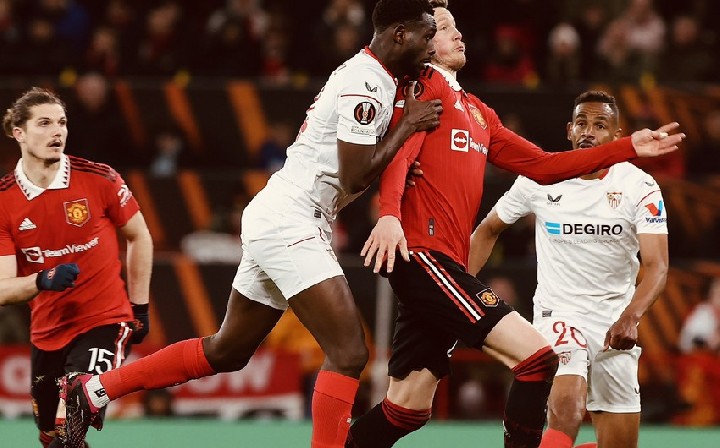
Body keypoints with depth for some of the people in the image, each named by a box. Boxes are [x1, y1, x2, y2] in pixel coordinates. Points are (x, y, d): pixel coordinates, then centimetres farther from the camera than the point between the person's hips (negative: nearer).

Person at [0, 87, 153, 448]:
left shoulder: (99, 180, -10)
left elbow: (139, 237, 6)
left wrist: (140, 307, 5)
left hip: (105, 322, -3)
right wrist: (42, 280, -30)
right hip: (47, 332, 3)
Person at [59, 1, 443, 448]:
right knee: (349, 354, -15)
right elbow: (355, 177, -18)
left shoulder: (369, 76, 14)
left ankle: (93, 389, 27)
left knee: (226, 352, 19)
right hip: (289, 223, -10)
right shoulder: (367, 82, -16)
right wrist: (407, 126, -9)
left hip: (276, 221, 10)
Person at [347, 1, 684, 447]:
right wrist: (389, 214, -37)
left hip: (447, 264, 9)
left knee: (408, 409, 9)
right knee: (537, 356, -16)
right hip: (424, 253, -9)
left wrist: (628, 148, 24)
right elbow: (398, 155, -18)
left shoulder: (475, 111, 27)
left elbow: (541, 165, 27)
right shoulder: (422, 90, -1)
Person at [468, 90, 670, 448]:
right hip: (558, 314, -2)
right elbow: (488, 230, 12)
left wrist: (630, 318, -34)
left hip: (616, 323, 2)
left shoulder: (641, 187, -8)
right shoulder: (539, 179, -5)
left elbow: (656, 266, -17)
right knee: (567, 409, -30)